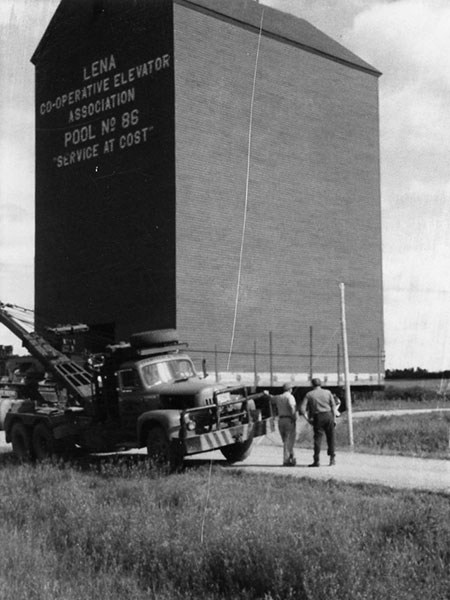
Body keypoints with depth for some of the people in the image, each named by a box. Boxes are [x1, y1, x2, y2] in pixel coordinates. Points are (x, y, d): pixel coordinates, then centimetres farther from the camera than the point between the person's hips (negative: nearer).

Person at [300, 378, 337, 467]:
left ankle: (317, 461, -1)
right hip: (328, 416, 1)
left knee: (317, 439, 2)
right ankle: (332, 458, 9)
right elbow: (333, 407, 2)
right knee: (330, 438, 10)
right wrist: (334, 419, 4)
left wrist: (308, 419, 2)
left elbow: (302, 409, -4)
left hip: (318, 417, -1)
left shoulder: (309, 395, 3)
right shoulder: (328, 392, 7)